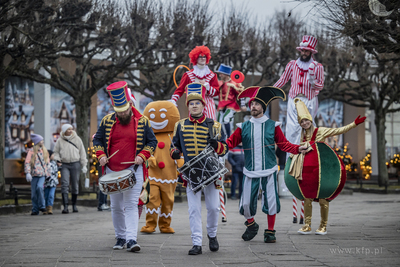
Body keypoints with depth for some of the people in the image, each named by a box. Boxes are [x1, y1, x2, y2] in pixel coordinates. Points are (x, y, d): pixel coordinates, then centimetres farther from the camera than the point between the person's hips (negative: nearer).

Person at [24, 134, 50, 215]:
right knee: (34, 192, -1)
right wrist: (28, 173, -16)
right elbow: (27, 163, -5)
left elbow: (47, 162, 25)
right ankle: (35, 210, 8)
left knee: (40, 187, -22)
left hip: (42, 174, 2)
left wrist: (48, 173, 21)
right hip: (34, 174, -2)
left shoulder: (44, 151, 16)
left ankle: (41, 206, -11)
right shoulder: (31, 151, 2)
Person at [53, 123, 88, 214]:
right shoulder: (60, 141, 5)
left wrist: (84, 165, 5)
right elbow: (56, 152, 14)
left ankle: (74, 205, 21)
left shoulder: (77, 139, 6)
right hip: (64, 165, -1)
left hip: (75, 164, 1)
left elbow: (82, 152, 8)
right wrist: (57, 160, -6)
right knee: (65, 184, -12)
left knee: (75, 185, 6)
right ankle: (65, 206, -15)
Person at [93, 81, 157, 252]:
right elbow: (97, 139, 13)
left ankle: (131, 240, -17)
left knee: (131, 205, -11)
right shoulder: (107, 121, 4)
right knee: (116, 207, 9)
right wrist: (101, 155, -3)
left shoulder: (142, 121, 0)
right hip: (112, 170, 3)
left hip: (133, 169, -3)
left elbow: (152, 142, 6)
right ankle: (120, 238, 20)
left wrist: (142, 156, -9)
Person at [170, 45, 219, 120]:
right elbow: (180, 89, 5)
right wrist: (173, 100, -10)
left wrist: (206, 85, -10)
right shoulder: (189, 75, 8)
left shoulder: (212, 75, 11)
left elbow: (216, 91, 7)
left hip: (208, 105, 1)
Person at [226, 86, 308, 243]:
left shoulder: (272, 126, 6)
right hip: (250, 172, 1)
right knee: (246, 203, -1)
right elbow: (230, 143, 4)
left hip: (269, 171, -1)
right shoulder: (243, 127, 8)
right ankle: (251, 225, 27)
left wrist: (297, 149, -9)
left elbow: (284, 144, 7)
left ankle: (270, 232, 13)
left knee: (271, 202, -3)